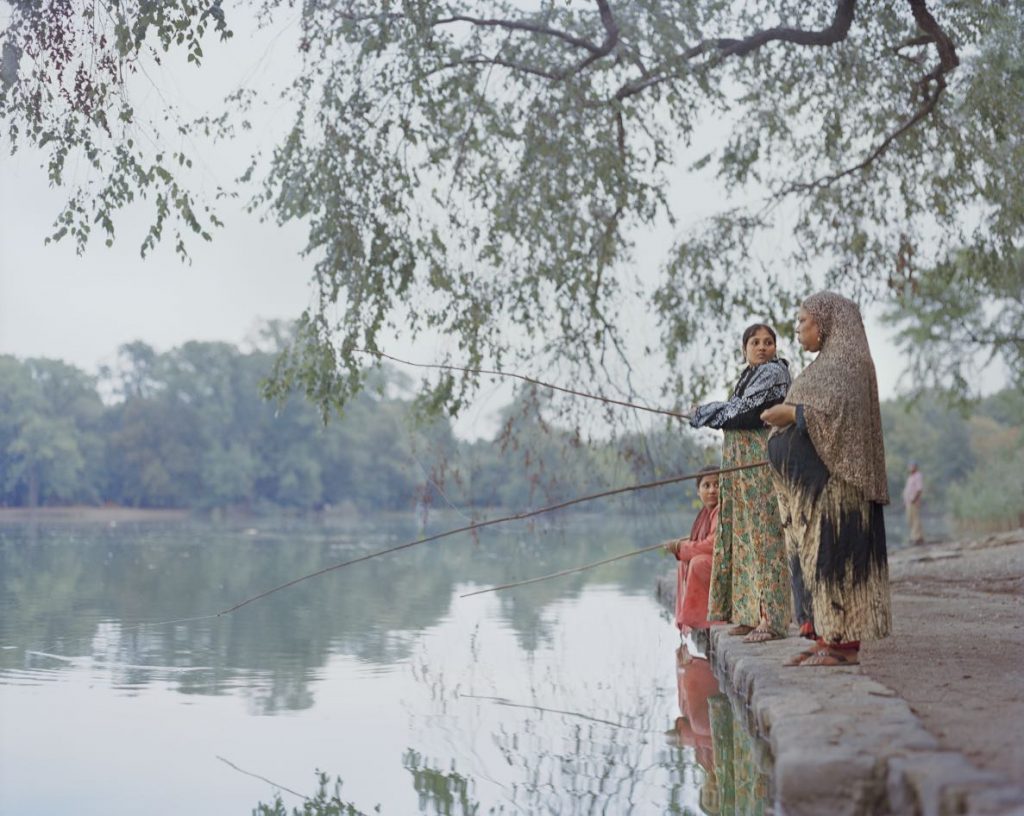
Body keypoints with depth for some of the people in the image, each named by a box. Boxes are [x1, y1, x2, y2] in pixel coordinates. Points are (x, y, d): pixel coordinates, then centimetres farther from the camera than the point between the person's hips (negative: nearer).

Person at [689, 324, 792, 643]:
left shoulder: (774, 372, -7)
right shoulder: (749, 376, 21)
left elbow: (745, 412, -13)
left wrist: (705, 413, -4)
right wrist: (713, 414, 1)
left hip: (761, 462, -9)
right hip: (740, 464, 9)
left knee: (763, 534, -10)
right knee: (745, 535, 8)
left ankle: (771, 618, -10)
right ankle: (751, 614, 12)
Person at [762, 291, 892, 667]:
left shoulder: (844, 360, -9)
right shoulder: (830, 362, 21)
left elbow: (838, 412, -21)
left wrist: (789, 413, -16)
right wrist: (788, 414, 14)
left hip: (833, 476, -10)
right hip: (818, 479, 10)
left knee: (835, 555, -9)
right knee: (822, 559, 8)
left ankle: (845, 643, -7)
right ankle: (833, 639, 10)